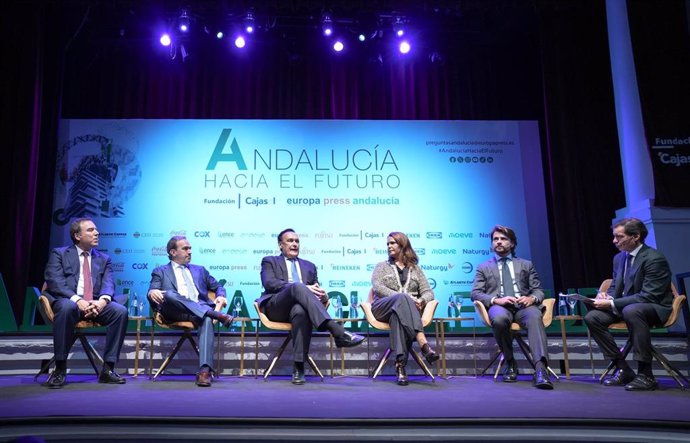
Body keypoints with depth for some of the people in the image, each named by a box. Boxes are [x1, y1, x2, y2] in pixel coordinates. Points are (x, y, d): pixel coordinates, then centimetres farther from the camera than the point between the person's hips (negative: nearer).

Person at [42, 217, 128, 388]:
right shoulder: (59, 254, 11)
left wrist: (102, 301, -20)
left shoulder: (104, 259, 20)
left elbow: (108, 284, 5)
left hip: (96, 303, 3)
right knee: (67, 307, -38)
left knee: (121, 311, -26)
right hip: (68, 301, -3)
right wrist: (77, 300, -22)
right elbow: (55, 282, -5)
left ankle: (108, 369, -20)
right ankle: (60, 369, -26)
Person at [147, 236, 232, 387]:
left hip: (200, 310, 2)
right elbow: (152, 292, 7)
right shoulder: (160, 271, 22)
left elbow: (218, 287, 30)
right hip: (175, 312, -1)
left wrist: (221, 296, 6)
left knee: (207, 320, -36)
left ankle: (205, 370, -48)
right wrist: (152, 293, -19)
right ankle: (217, 315, -38)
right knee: (169, 294, -36)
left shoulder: (200, 270, 31)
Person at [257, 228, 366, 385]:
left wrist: (322, 295, -6)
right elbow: (269, 283, -1)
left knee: (301, 311, -39)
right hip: (276, 306, -2)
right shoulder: (270, 261, 20)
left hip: (300, 305, 2)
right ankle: (337, 332, -50)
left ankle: (298, 367, -39)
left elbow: (315, 288, 22)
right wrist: (304, 288, -13)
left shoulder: (309, 265, 31)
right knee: (297, 287, -37)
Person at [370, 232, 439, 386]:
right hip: (383, 307, -1)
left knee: (397, 315, -39)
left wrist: (421, 301, -13)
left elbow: (428, 292, 14)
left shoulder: (415, 269, 25)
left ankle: (401, 365, -54)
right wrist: (402, 297, -17)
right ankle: (424, 344, -56)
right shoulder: (382, 266, 20)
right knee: (401, 298, -38)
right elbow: (377, 287, -1)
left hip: (408, 309, 1)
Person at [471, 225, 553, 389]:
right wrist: (496, 300, -11)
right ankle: (510, 363, -16)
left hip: (523, 306, 1)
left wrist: (532, 298, -8)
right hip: (499, 306, -1)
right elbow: (475, 293, 9)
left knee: (535, 316, -37)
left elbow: (538, 290, 18)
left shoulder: (526, 264, 25)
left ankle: (540, 369, -48)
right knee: (499, 318, -39)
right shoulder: (483, 267, 21)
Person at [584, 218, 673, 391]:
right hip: (626, 307, 8)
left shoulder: (654, 258, -16)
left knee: (631, 310, -40)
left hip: (655, 308, -8)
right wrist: (606, 296, -6)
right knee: (592, 317, -15)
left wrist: (612, 304, -26)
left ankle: (645, 375, -30)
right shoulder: (619, 258, 8)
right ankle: (622, 369, -6)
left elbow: (649, 296, -23)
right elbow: (615, 287, 19)